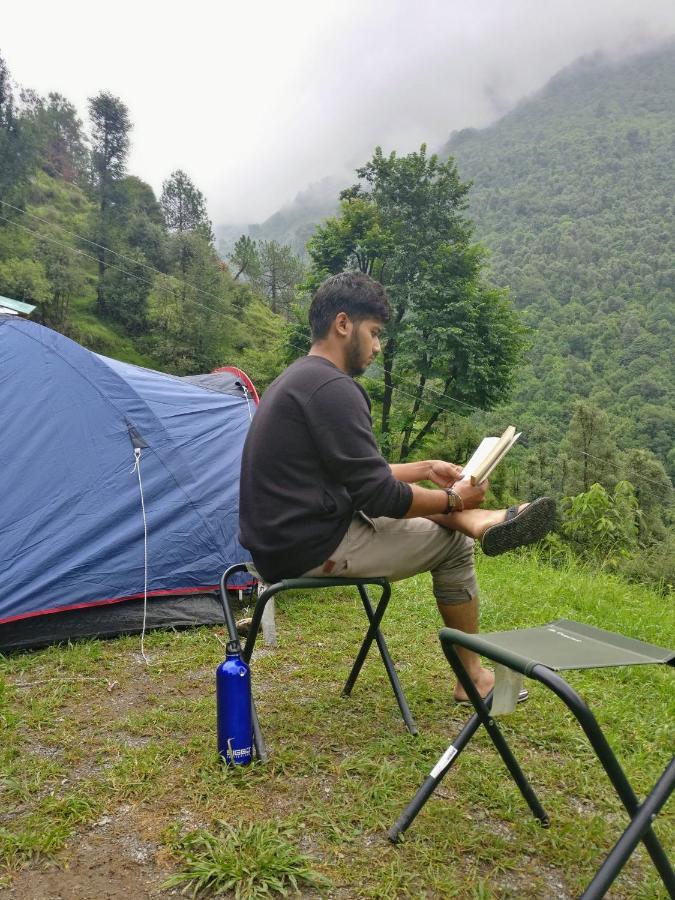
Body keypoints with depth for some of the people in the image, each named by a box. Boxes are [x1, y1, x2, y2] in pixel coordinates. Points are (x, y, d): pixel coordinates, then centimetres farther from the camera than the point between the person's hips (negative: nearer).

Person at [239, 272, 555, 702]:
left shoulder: (297, 380, 13)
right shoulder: (332, 389, -20)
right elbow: (377, 495, -19)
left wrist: (425, 469, 17)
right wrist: (452, 499, -3)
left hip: (282, 541, 10)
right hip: (315, 551, -10)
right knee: (452, 545, 6)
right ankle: (474, 678, 20)